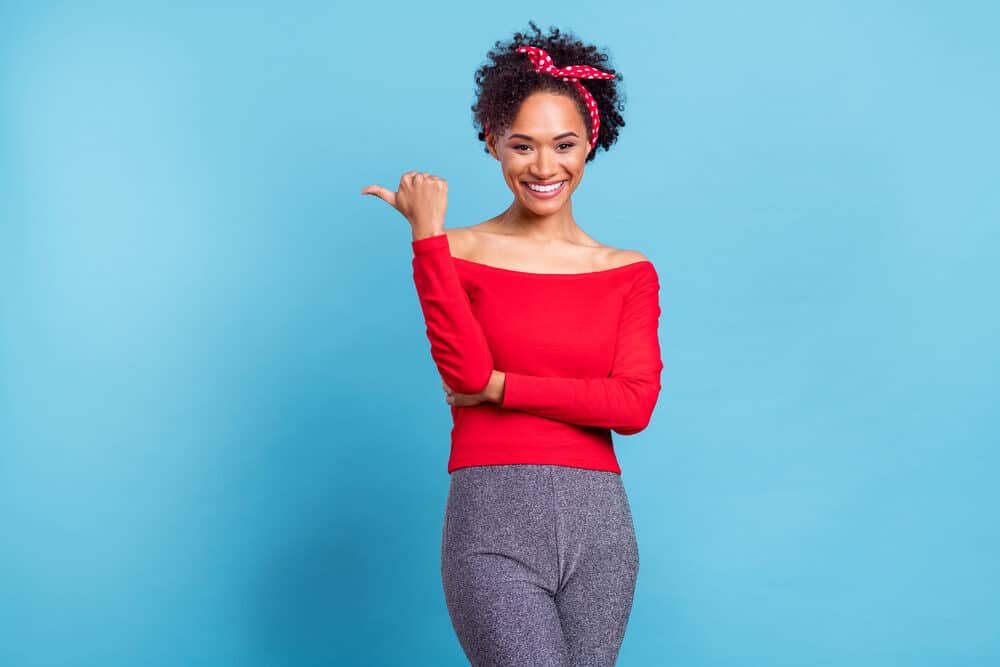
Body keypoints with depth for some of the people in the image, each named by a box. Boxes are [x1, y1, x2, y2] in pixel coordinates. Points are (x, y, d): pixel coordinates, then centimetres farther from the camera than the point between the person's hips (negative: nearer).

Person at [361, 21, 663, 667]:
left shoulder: (631, 274, 9)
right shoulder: (456, 254, 3)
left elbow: (635, 405, -4)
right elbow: (467, 370, -13)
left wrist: (499, 386, -8)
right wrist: (428, 234, -13)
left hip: (599, 524, 3)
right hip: (495, 521, -3)